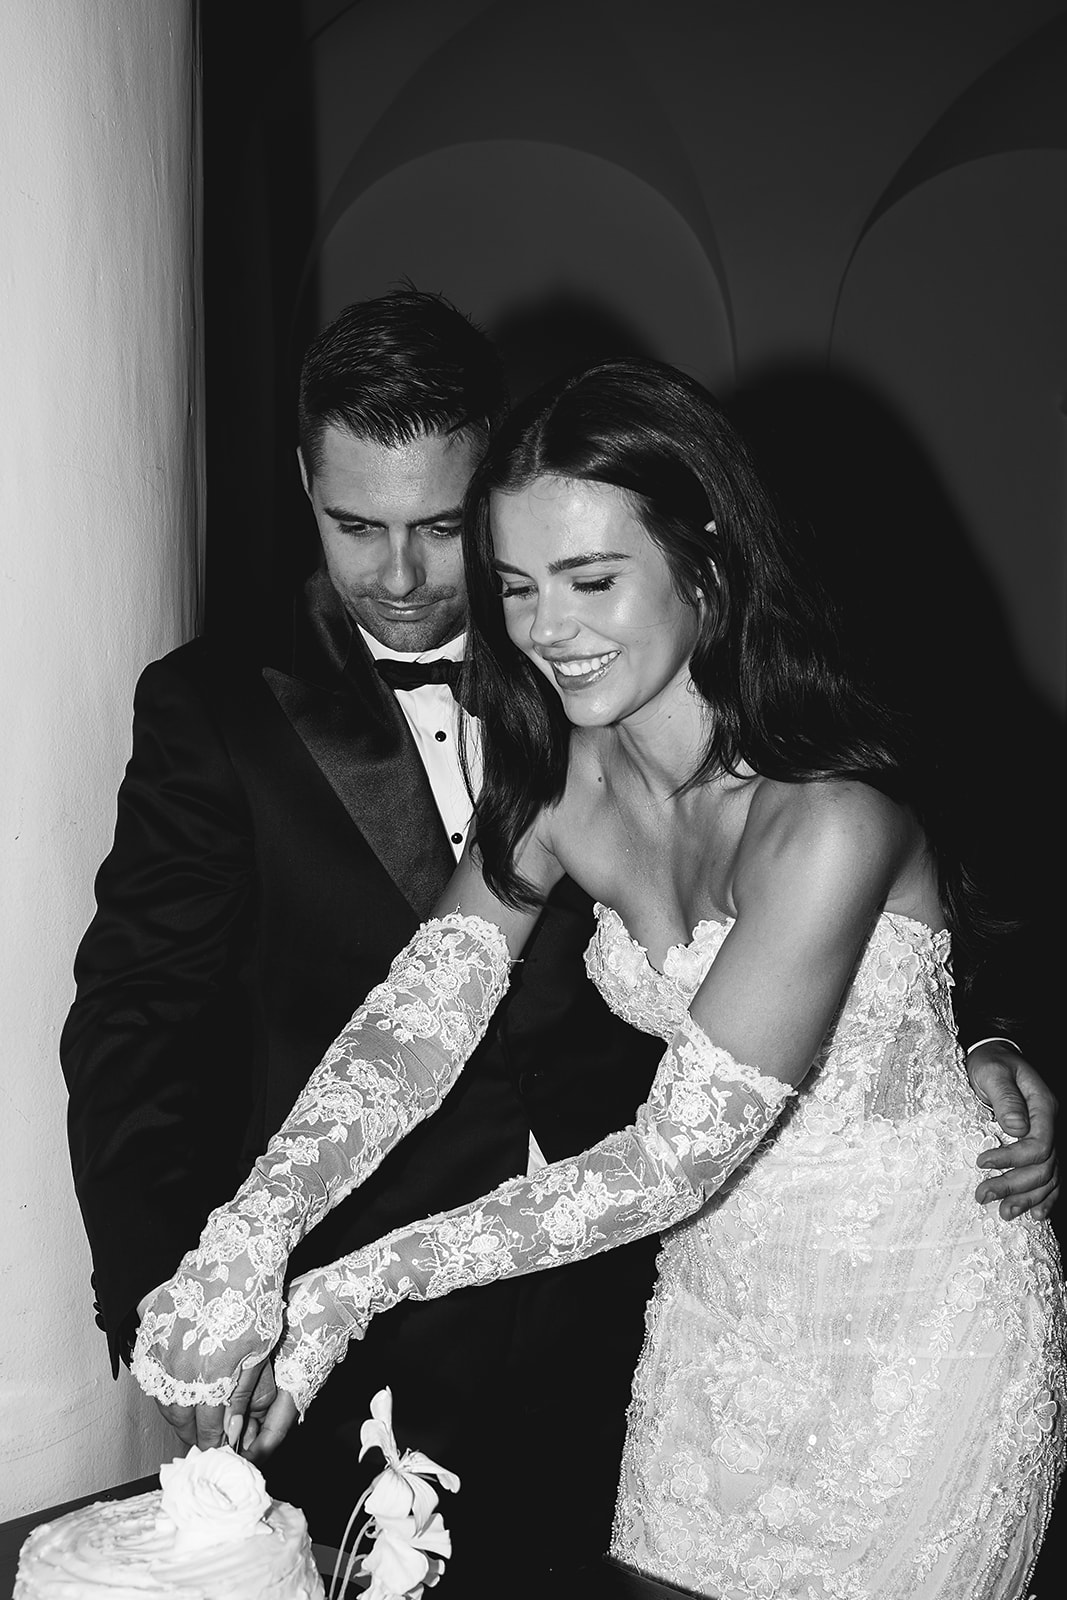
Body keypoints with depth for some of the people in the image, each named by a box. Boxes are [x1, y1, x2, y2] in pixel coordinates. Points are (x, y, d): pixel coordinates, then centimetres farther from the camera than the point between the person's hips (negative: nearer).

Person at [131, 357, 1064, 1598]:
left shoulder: (827, 824, -29)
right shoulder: (559, 776, -8)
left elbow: (680, 1156, -27)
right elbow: (427, 1005, -16)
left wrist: (355, 1290, -27)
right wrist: (245, 1242, -31)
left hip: (918, 1306, -5)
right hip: (722, 1295, 6)